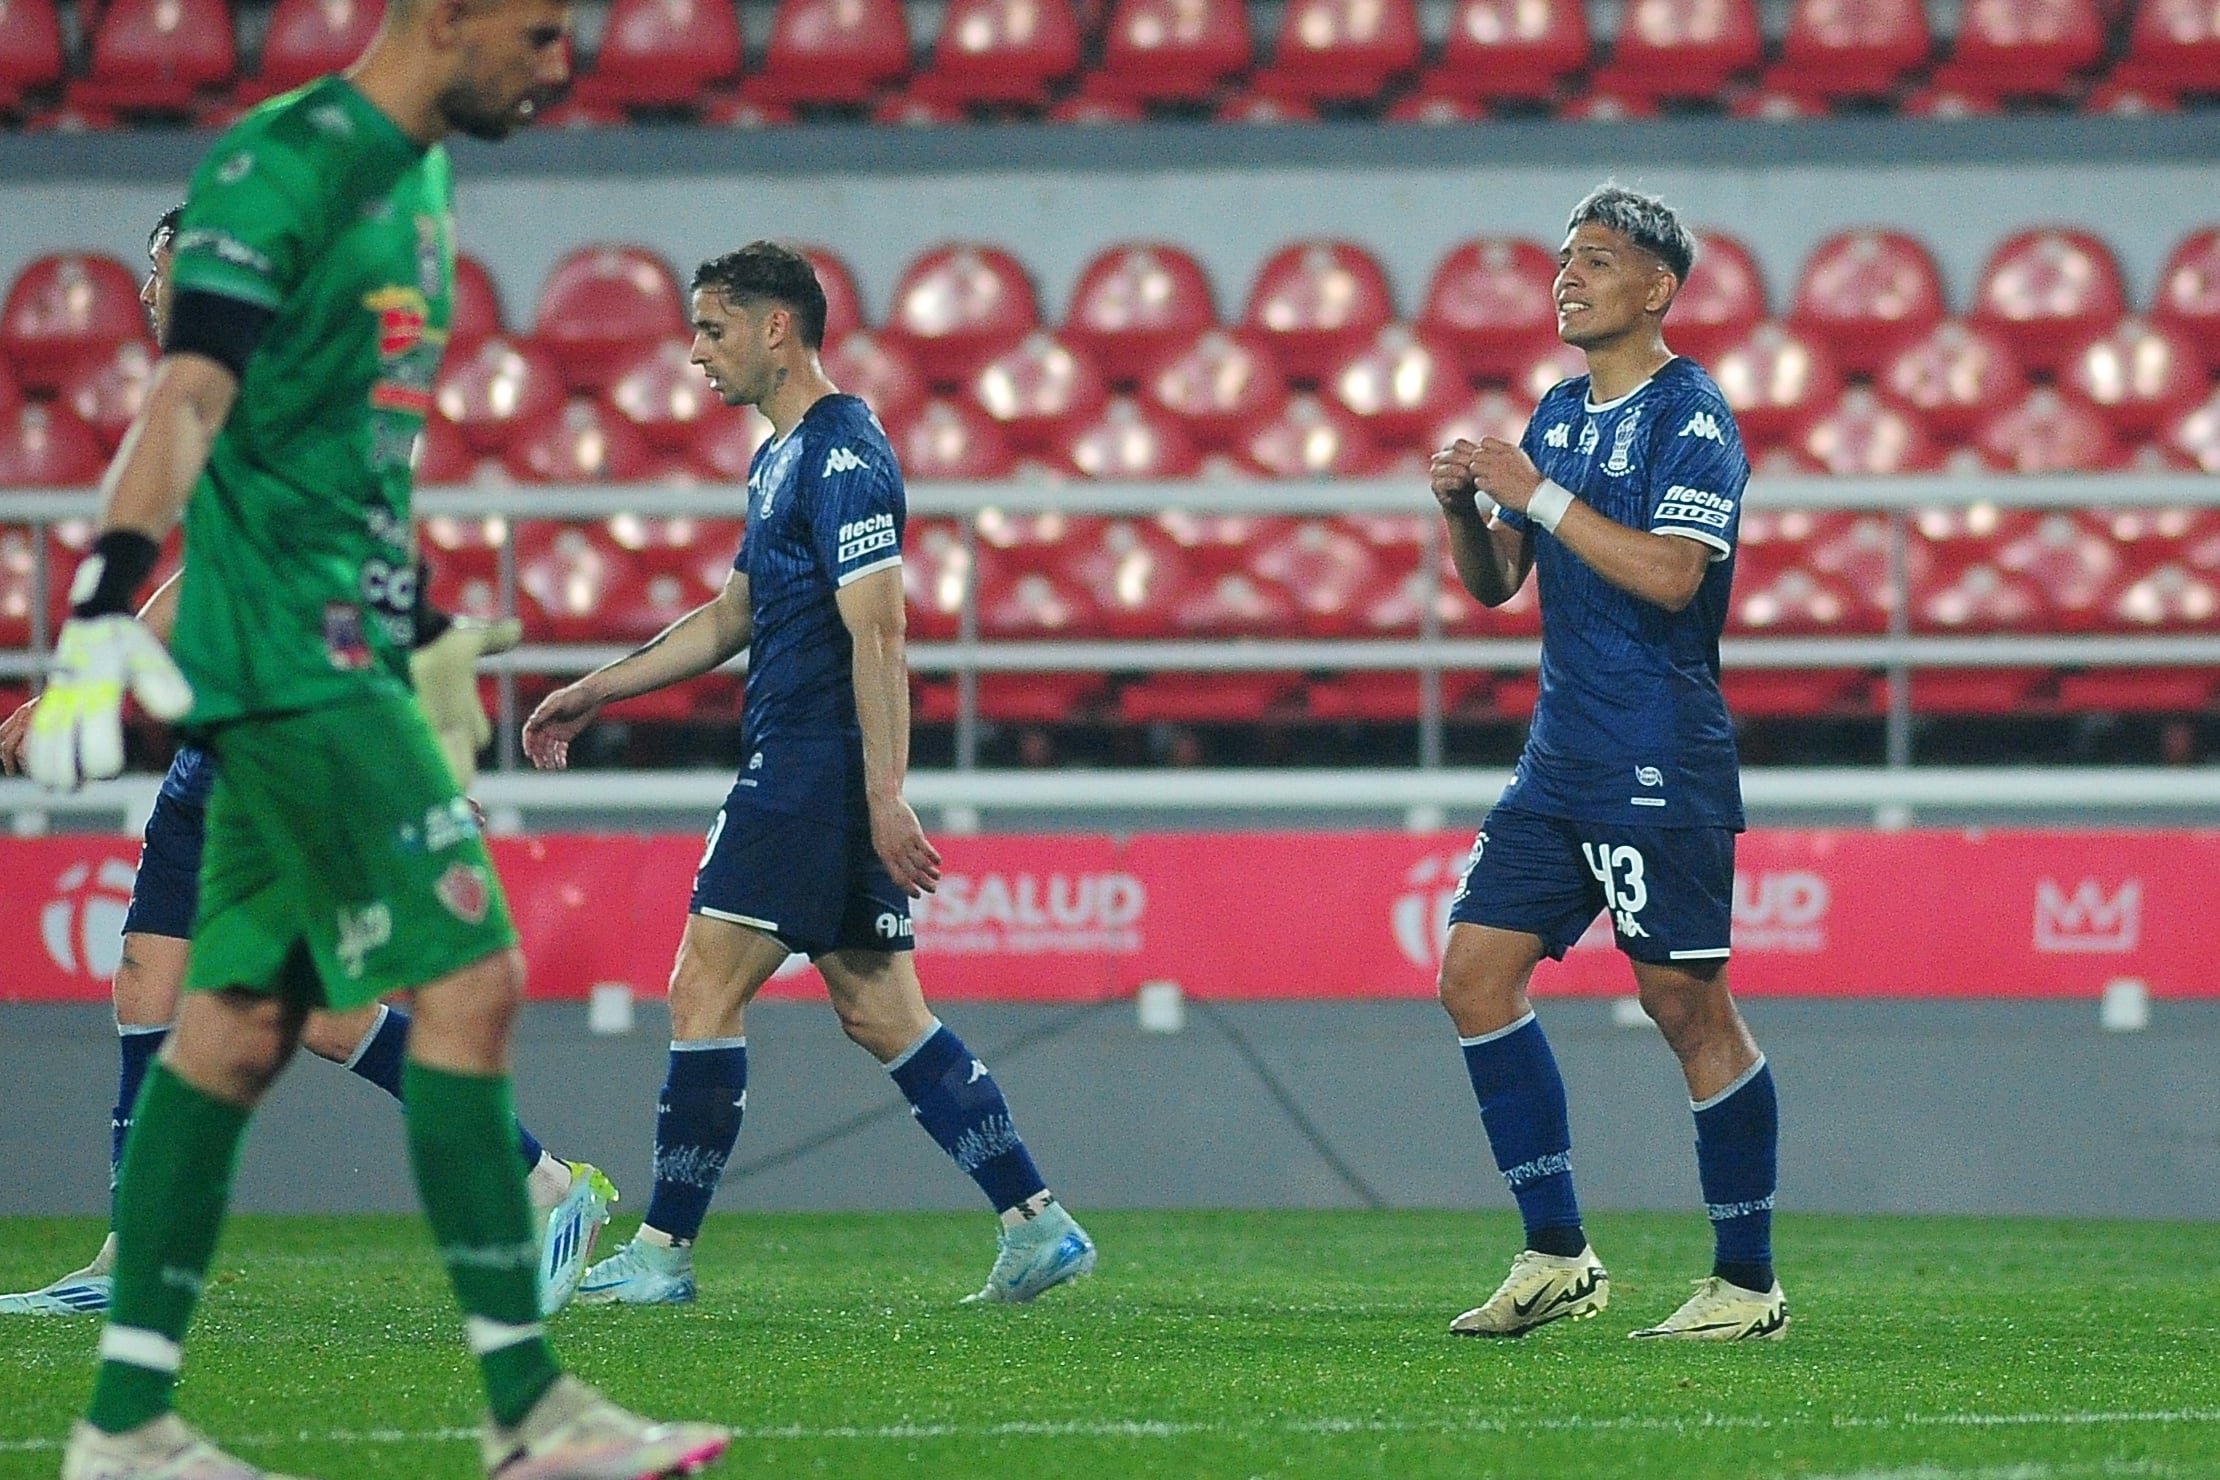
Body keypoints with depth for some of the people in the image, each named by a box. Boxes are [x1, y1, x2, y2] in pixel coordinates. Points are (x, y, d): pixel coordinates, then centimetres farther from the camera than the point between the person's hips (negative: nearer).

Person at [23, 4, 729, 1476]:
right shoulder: (283, 166, -13)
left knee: (241, 1022, 8)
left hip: (347, 660, 9)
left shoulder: (421, 171, 17)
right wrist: (105, 601, -34)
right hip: (290, 662, -9)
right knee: (468, 979, -11)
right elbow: (187, 401, -23)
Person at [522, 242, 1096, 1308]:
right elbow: (733, 617, 29)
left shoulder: (843, 457, -13)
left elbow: (877, 634, -19)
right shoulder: (782, 458, 19)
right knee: (879, 1013, 8)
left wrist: (885, 797, -24)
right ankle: (1039, 1227, 7)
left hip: (815, 769, -10)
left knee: (704, 991, -6)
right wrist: (595, 692, 29)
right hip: (806, 771, 10)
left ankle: (661, 1252, -2)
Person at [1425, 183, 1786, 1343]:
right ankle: (1557, 1257, 8)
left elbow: (1670, 573, -23)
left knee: (1687, 1006, -5)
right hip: (1561, 758, 9)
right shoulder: (1557, 414, 15)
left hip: (1660, 767, -8)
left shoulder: (1689, 417, -10)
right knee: (1475, 973, 2)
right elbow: (1494, 582, 17)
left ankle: (1747, 1285, 4)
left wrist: (1538, 494, -20)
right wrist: (1463, 508, -3)